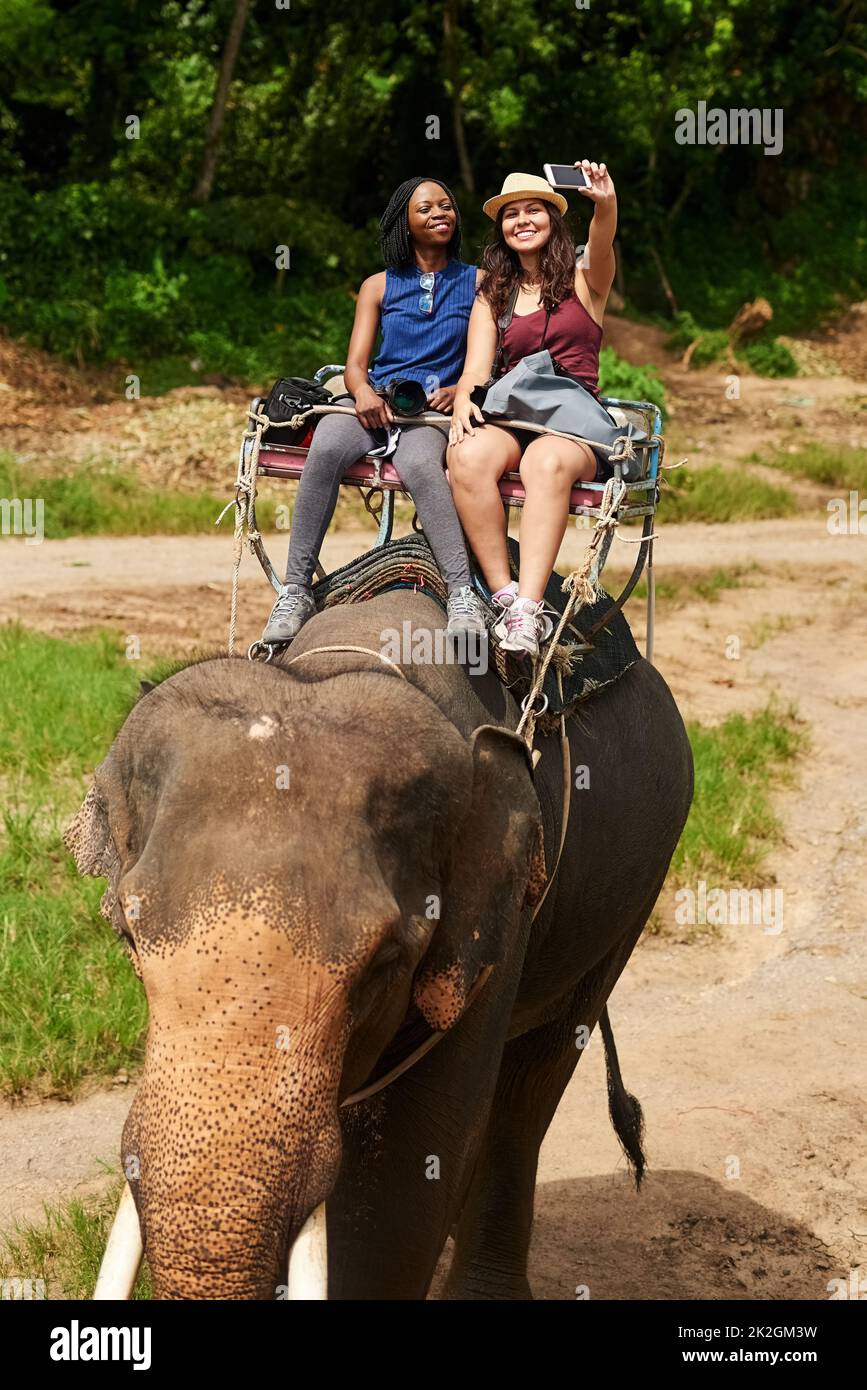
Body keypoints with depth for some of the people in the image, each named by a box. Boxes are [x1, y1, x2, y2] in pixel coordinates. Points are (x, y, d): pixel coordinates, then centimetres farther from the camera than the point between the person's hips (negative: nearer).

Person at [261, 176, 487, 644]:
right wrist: (363, 391, -13)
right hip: (374, 402, 2)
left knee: (417, 462, -40)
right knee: (325, 450, -34)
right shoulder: (379, 286, 19)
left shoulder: (477, 283, 15)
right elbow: (355, 364, 10)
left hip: (435, 410, -2)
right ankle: (295, 592, -33)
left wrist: (461, 390, -12)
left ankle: (464, 596, -44)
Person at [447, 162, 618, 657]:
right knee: (468, 455, -34)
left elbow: (602, 244, -13)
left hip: (574, 429, -3)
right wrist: (463, 401, -17)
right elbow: (476, 368, 9)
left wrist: (606, 205, -38)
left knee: (548, 463, -39)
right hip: (511, 423, 3)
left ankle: (529, 609, -50)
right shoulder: (493, 296, 21)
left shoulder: (584, 280, 12)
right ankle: (504, 595, -38)